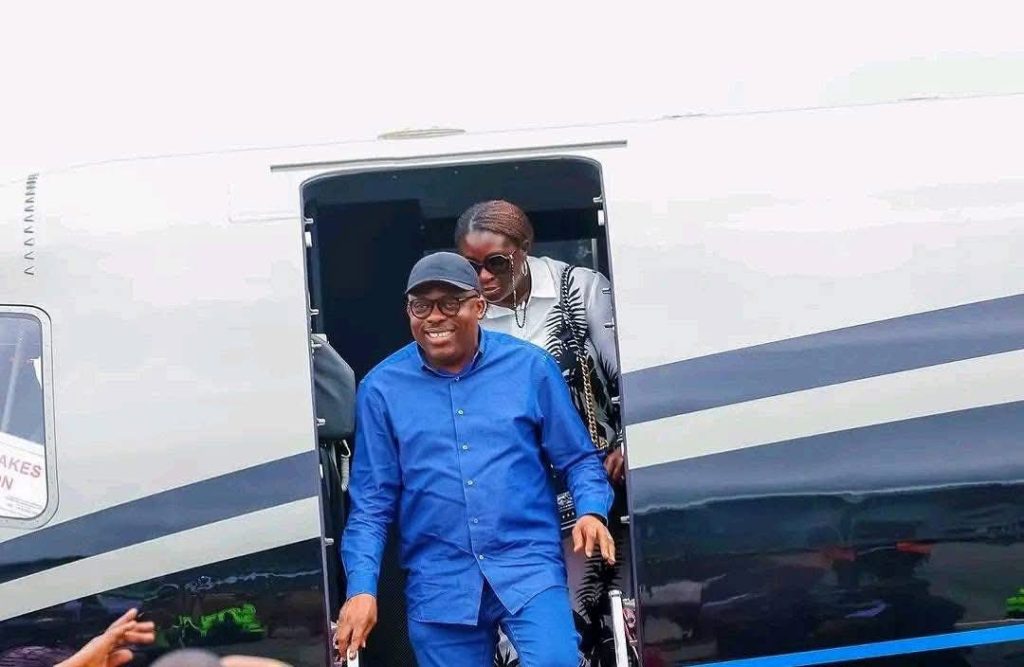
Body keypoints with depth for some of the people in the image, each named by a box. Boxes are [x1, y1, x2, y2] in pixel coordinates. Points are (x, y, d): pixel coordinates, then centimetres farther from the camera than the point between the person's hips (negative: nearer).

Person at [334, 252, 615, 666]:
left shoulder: (531, 366, 1)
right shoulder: (381, 388, 3)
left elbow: (578, 459, 8)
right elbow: (371, 503, 5)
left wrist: (592, 512, -12)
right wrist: (362, 587, -6)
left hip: (529, 565, -1)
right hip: (438, 584, 2)